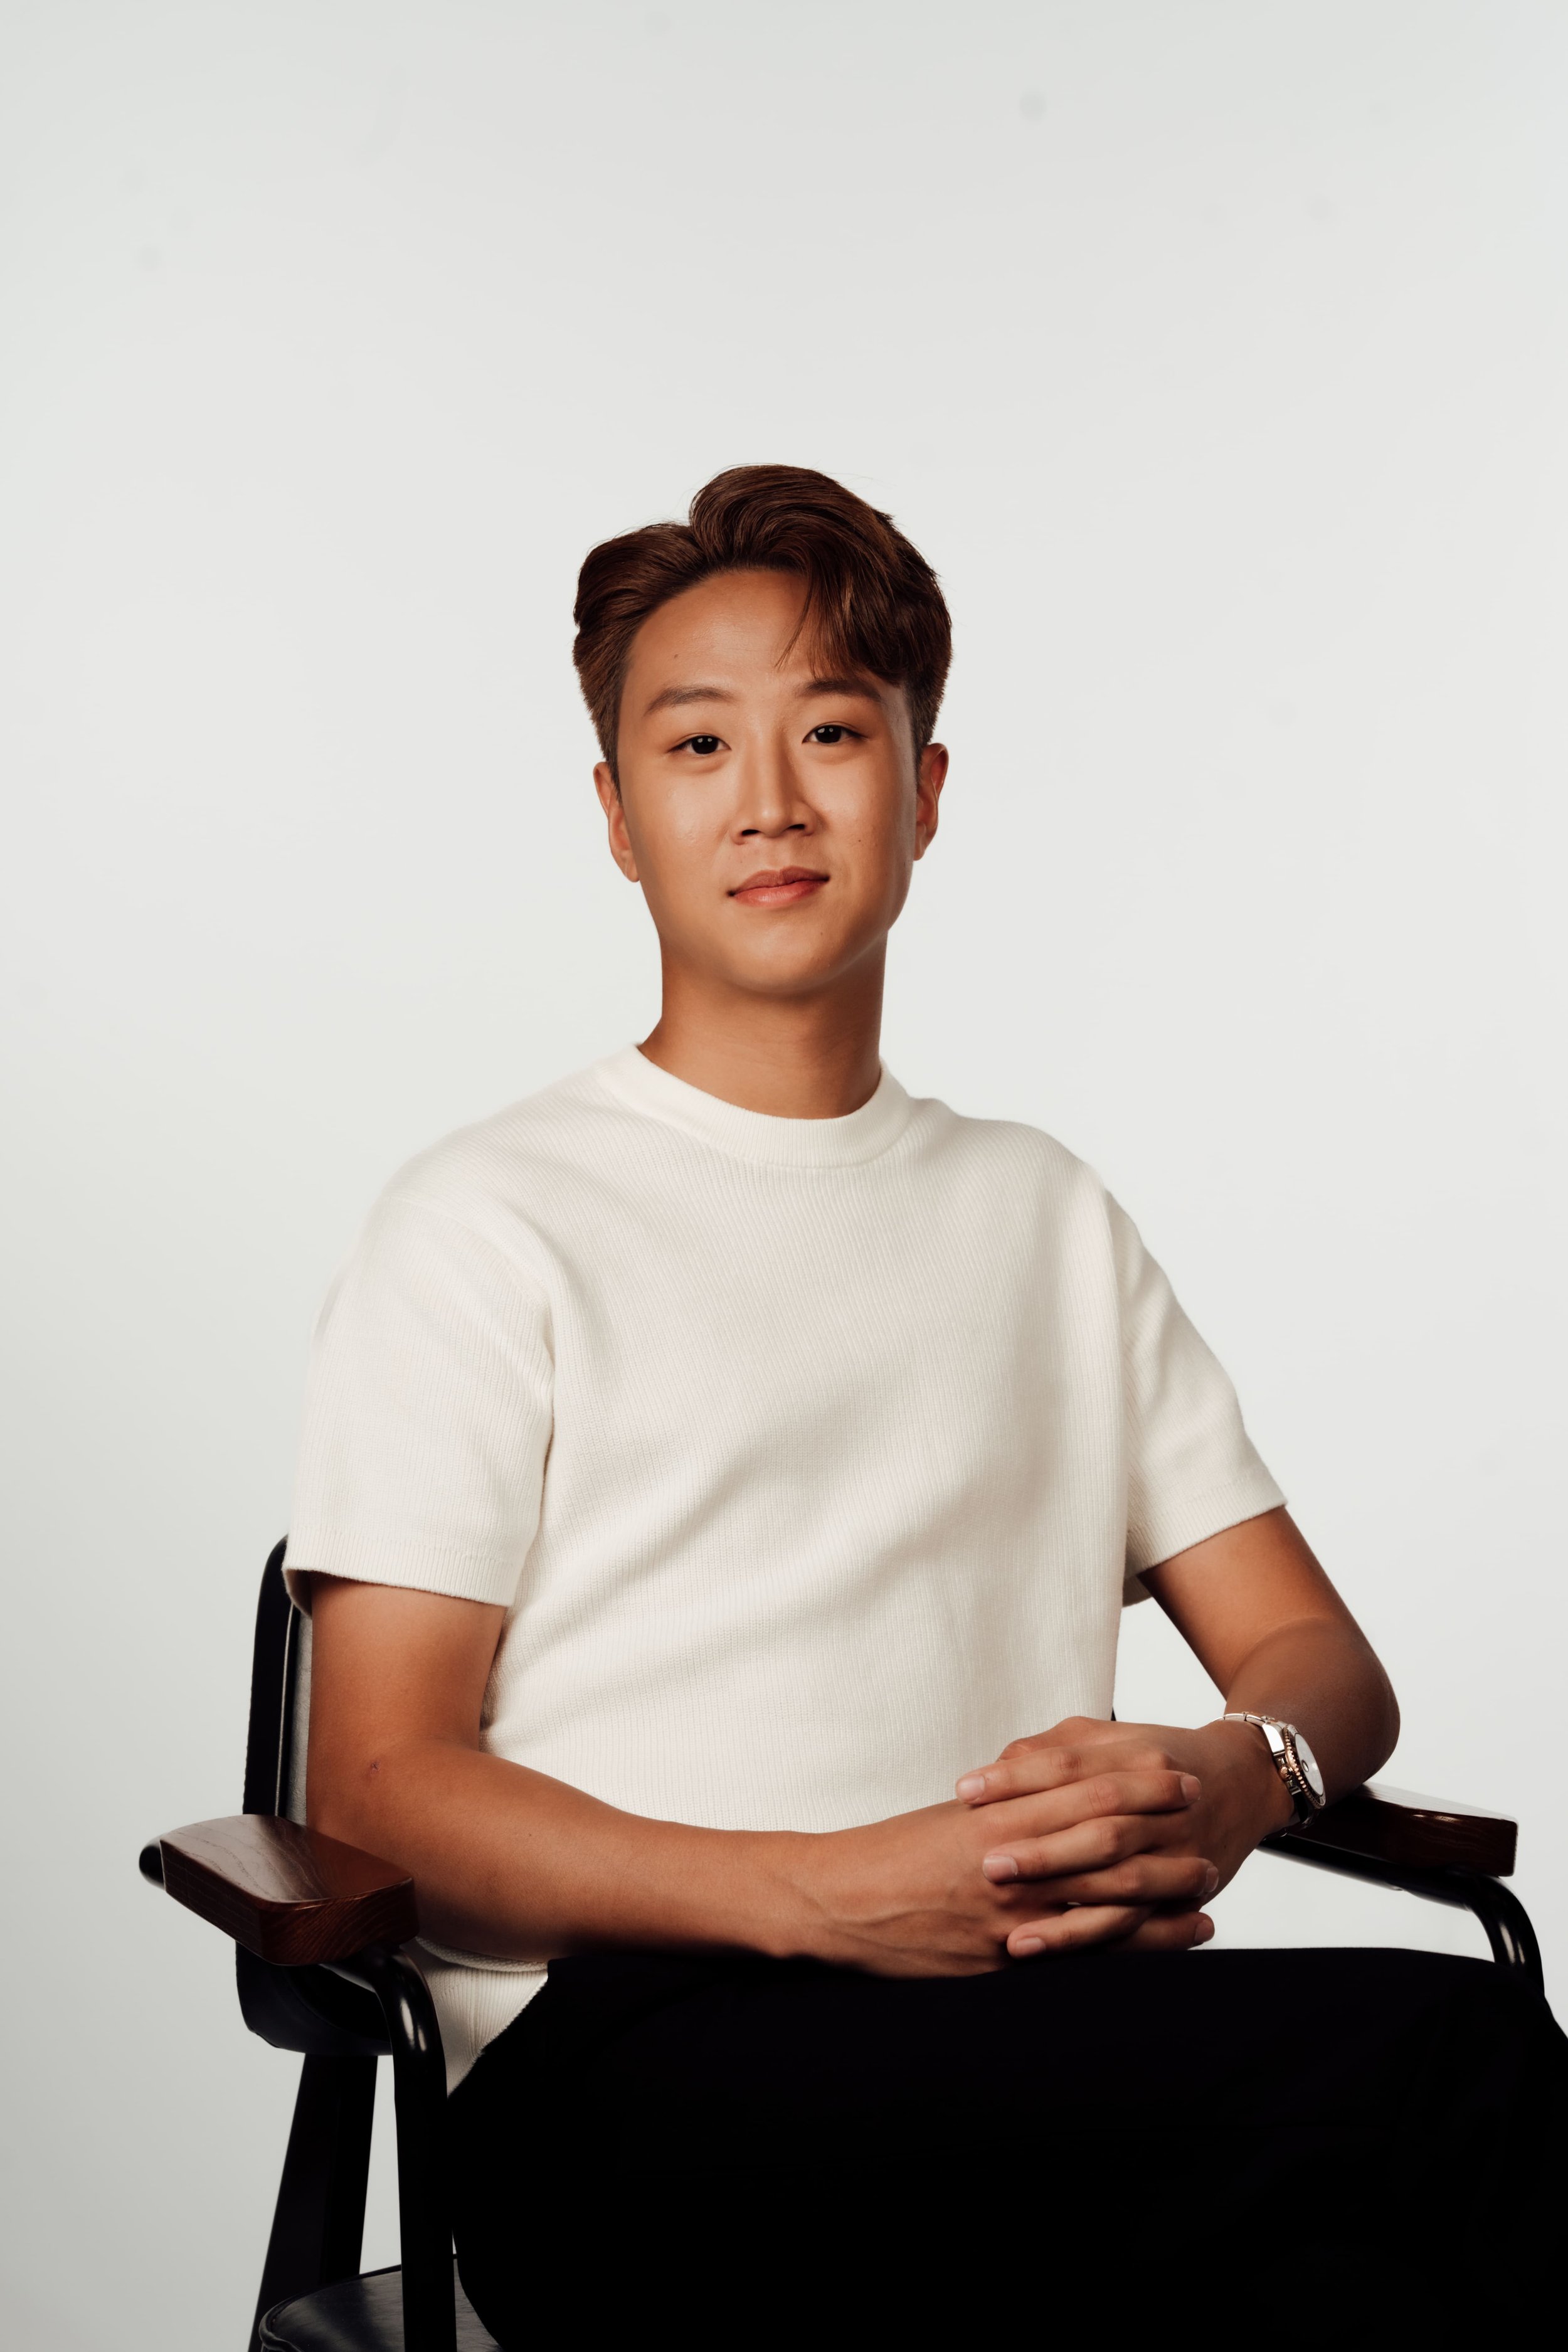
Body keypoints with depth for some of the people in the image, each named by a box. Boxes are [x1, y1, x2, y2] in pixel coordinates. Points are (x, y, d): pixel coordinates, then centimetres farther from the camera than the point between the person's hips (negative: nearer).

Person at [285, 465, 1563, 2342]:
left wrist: (1232, 1778, -7)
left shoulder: (1049, 1218, 22)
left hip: (1032, 2023, 5)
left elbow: (1319, 1656, 19)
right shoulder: (488, 1226, 7)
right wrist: (835, 1896, -17)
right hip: (621, 2061, -5)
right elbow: (376, 1787, -1)